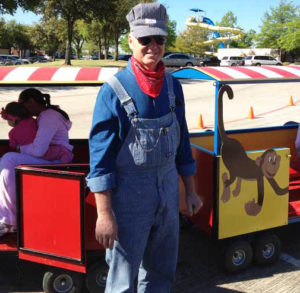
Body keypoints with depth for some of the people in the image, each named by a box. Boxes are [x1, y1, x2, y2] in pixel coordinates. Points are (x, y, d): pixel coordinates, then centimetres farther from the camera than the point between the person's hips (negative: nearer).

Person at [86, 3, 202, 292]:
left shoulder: (172, 86, 4)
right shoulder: (113, 90, -13)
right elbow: (100, 154, -14)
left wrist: (190, 190, 12)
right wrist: (104, 212, -17)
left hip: (168, 191, 6)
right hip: (128, 193, -5)